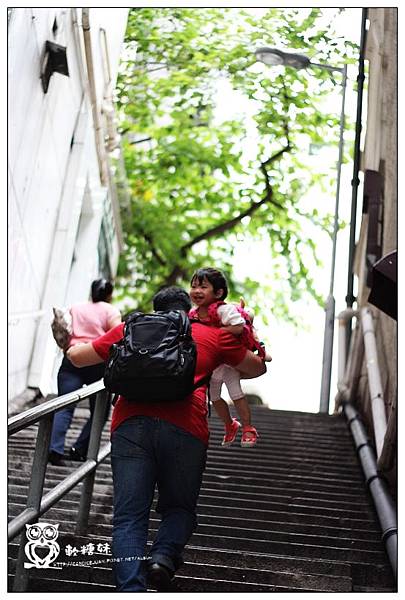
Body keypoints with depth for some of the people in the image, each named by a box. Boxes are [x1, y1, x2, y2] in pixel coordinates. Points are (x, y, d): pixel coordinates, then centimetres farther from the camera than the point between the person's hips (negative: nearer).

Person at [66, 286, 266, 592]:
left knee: (129, 516, 2)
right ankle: (163, 556, -9)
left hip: (131, 424, 1)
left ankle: (131, 588, -13)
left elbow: (77, 356, 27)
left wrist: (76, 344, 50)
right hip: (185, 428, 0)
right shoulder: (213, 335, 23)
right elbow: (258, 368, 35)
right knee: (179, 507, 17)